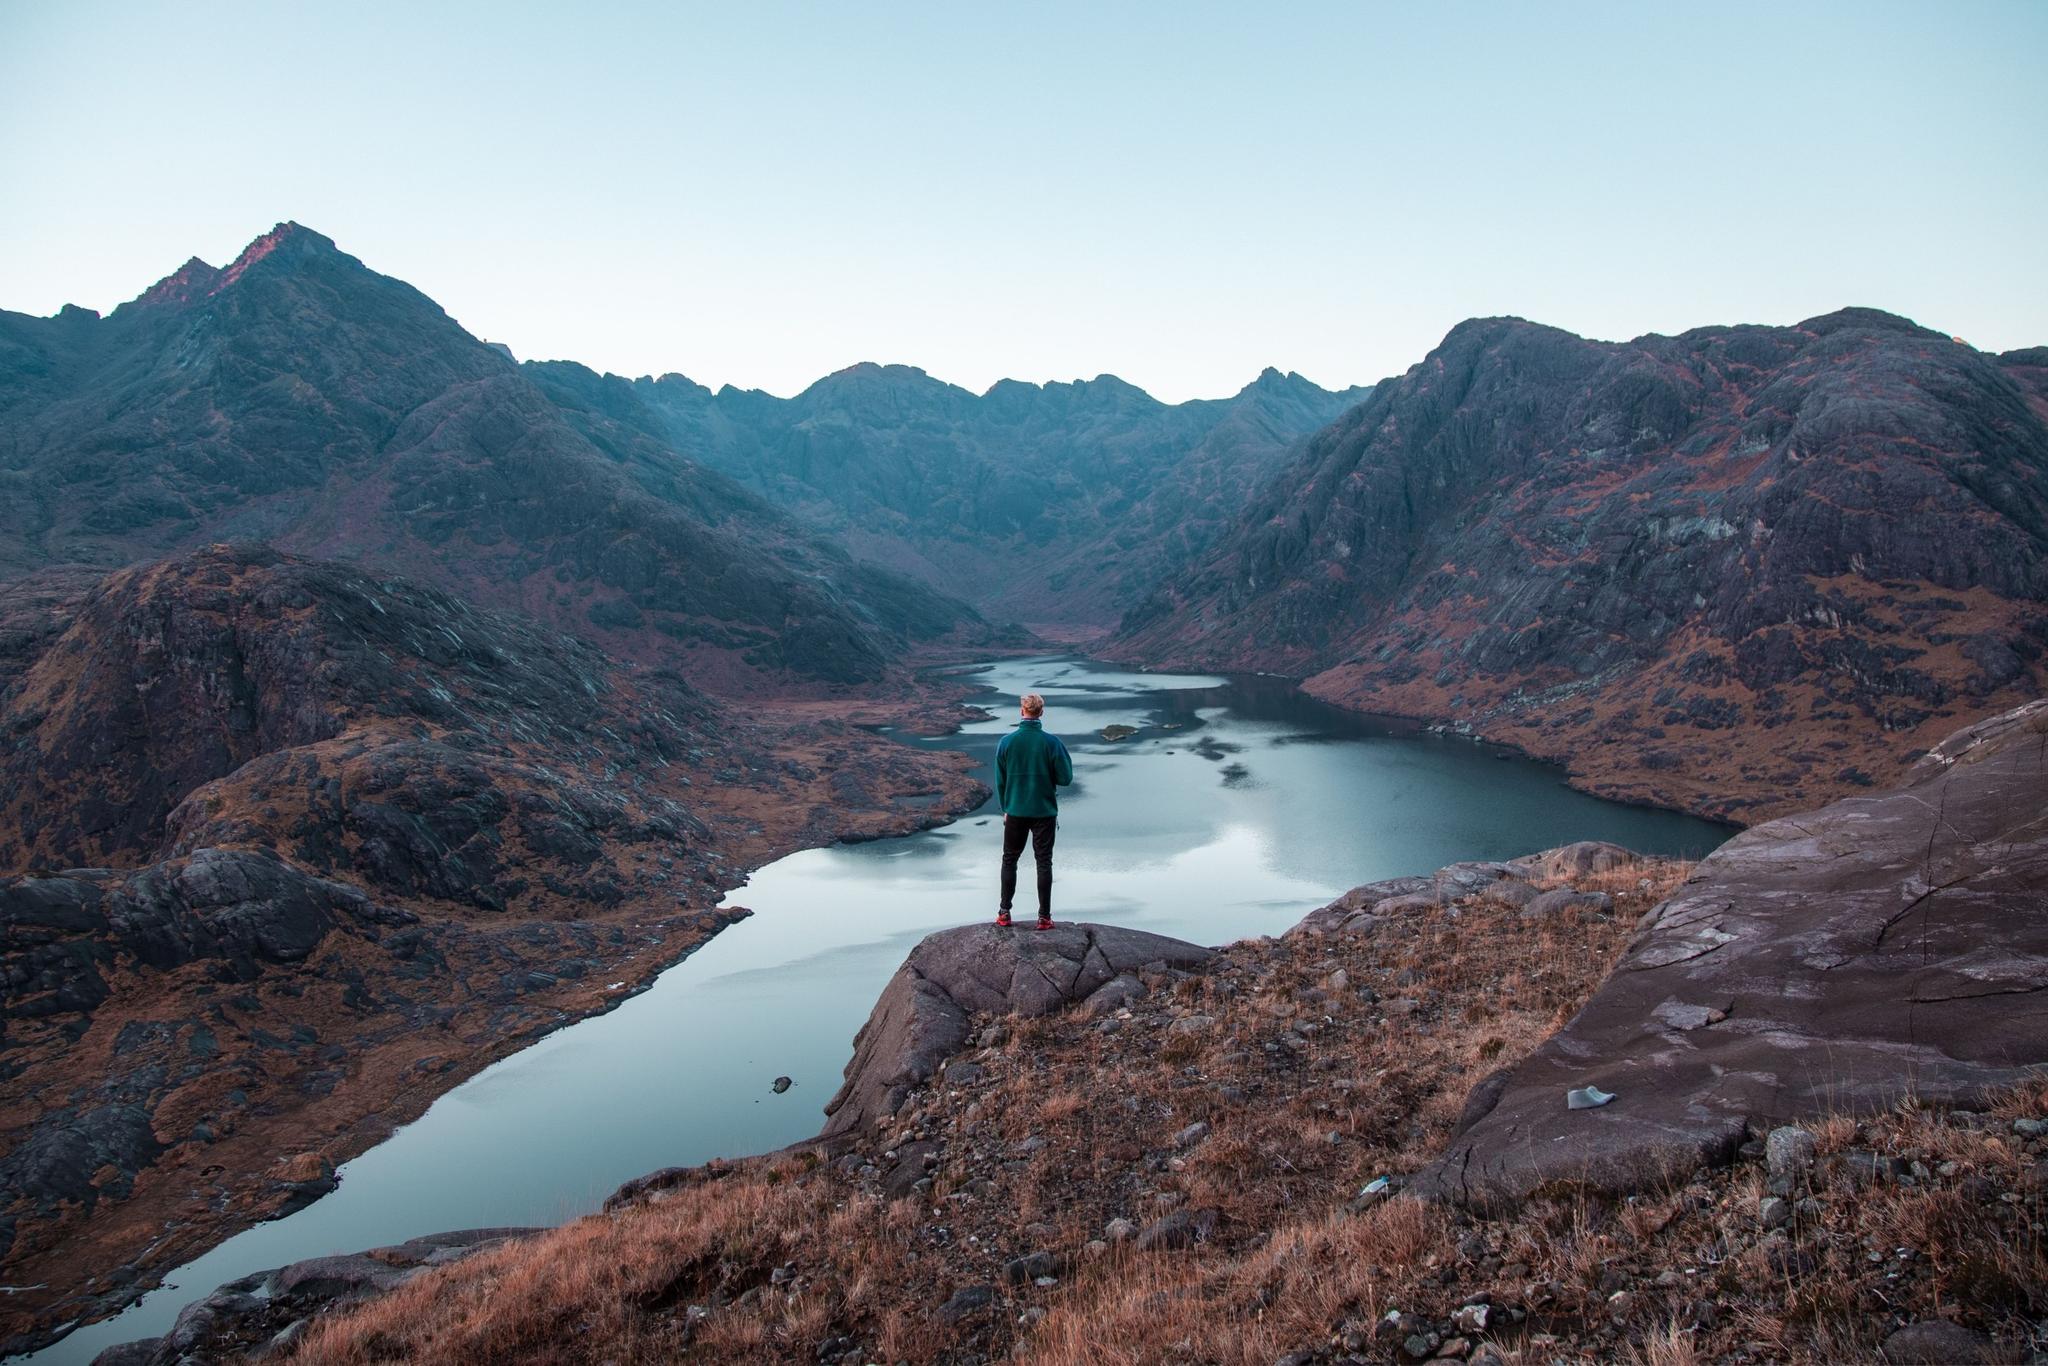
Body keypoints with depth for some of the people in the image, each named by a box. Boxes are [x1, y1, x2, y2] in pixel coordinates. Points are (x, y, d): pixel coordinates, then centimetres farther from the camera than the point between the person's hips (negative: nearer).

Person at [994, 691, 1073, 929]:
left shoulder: (1006, 742, -6)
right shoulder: (1052, 743, -12)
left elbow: (1000, 781, 1)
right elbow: (1065, 778, -8)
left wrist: (1005, 809, 13)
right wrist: (1065, 756, 11)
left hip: (1015, 812, 1)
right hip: (1045, 812, -1)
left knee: (1009, 861, 14)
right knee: (1044, 863, 7)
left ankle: (1004, 913, 17)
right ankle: (1044, 917, 8)